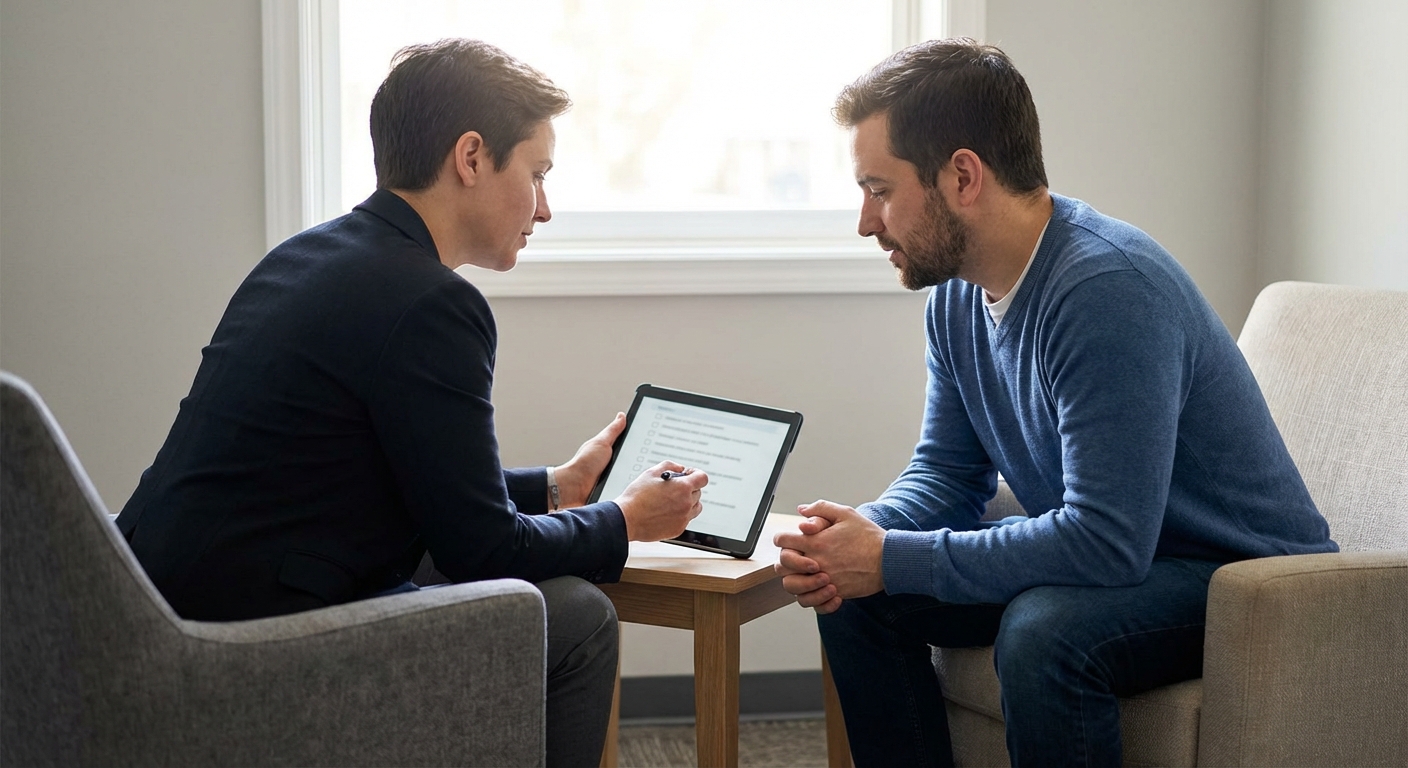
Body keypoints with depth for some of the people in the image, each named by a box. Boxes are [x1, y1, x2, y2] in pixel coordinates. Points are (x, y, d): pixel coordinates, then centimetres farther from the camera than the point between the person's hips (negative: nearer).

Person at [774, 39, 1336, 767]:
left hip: (1243, 572, -8)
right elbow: (948, 470, 9)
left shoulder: (1108, 289, -29)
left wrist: (892, 560, -26)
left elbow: (1104, 543, -33)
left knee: (1041, 632, -35)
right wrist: (862, 534, -13)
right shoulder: (958, 294, 0)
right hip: (1111, 550, 9)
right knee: (854, 594, -1)